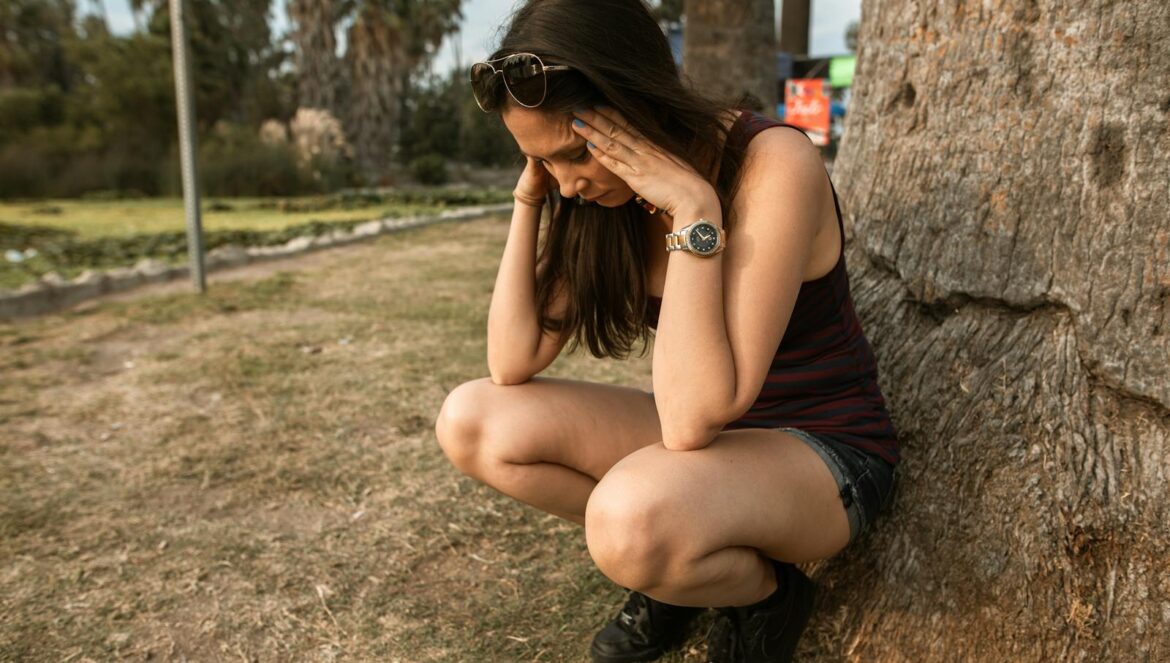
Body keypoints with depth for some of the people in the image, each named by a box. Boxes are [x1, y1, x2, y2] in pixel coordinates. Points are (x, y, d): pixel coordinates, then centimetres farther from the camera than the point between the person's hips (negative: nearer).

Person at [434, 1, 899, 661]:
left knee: (631, 515, -37)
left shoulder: (773, 164, -25)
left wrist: (694, 210, -34)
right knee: (471, 421, -9)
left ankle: (766, 590, -2)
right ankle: (671, 566, 6)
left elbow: (693, 417, -31)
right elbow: (513, 364, -9)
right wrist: (530, 199, -14)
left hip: (824, 452, -6)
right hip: (708, 433, 7)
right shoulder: (605, 191, -5)